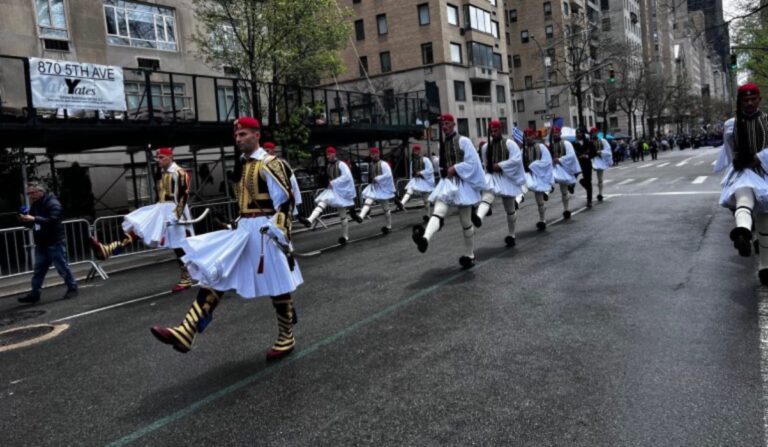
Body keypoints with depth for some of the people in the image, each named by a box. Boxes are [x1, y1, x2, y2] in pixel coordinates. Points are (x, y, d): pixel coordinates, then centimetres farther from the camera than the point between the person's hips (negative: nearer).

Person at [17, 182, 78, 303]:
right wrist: (24, 220, -5)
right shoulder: (35, 205, 14)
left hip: (54, 243, -8)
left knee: (62, 268, 0)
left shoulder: (53, 203, -12)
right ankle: (34, 294, 12)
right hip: (41, 244, 8)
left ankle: (72, 288, 13)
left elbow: (53, 220, -26)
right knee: (38, 270, 8)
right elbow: (31, 224, 17)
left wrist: (34, 219, -32)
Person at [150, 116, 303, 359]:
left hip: (265, 232, -9)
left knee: (276, 286, 2)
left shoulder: (269, 164, -12)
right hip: (243, 230, 9)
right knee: (214, 274, -1)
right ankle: (186, 332, -4)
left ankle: (287, 338, 18)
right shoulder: (242, 165, 15)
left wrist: (282, 235, -20)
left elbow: (285, 201, -16)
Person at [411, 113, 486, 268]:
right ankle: (425, 239, -50)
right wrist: (443, 170, 4)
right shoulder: (442, 144, 11)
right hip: (446, 182, 4)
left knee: (465, 221, 4)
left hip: (462, 183, -4)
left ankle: (469, 255, 18)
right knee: (438, 212, -23)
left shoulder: (463, 141, -5)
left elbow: (472, 163, -11)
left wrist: (454, 169, -17)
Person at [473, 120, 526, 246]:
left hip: (507, 179, -2)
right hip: (491, 177, 2)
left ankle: (511, 235, 26)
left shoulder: (509, 143, -5)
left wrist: (500, 165, -20)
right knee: (487, 195, -33)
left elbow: (516, 159, -17)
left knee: (510, 210, 9)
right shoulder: (485, 147, 7)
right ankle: (479, 217, -61)